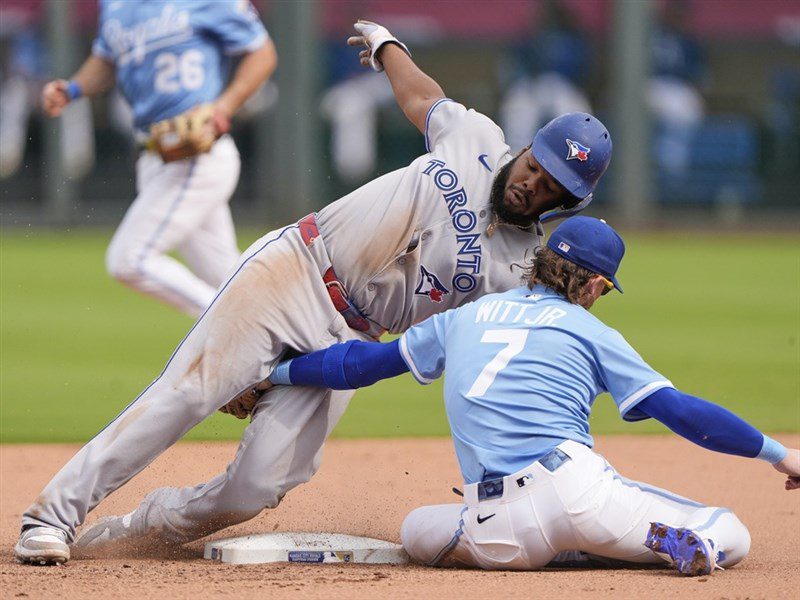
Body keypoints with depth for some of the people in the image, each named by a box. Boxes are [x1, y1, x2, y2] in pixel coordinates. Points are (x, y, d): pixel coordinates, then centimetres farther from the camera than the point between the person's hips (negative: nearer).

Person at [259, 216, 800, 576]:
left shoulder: (466, 317, 21)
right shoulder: (590, 332, 10)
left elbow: (364, 362, 29)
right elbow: (681, 411, 6)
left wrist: (277, 374, 43)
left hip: (499, 533, 2)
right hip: (575, 492, -2)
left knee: (418, 530, 30)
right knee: (728, 539, 6)